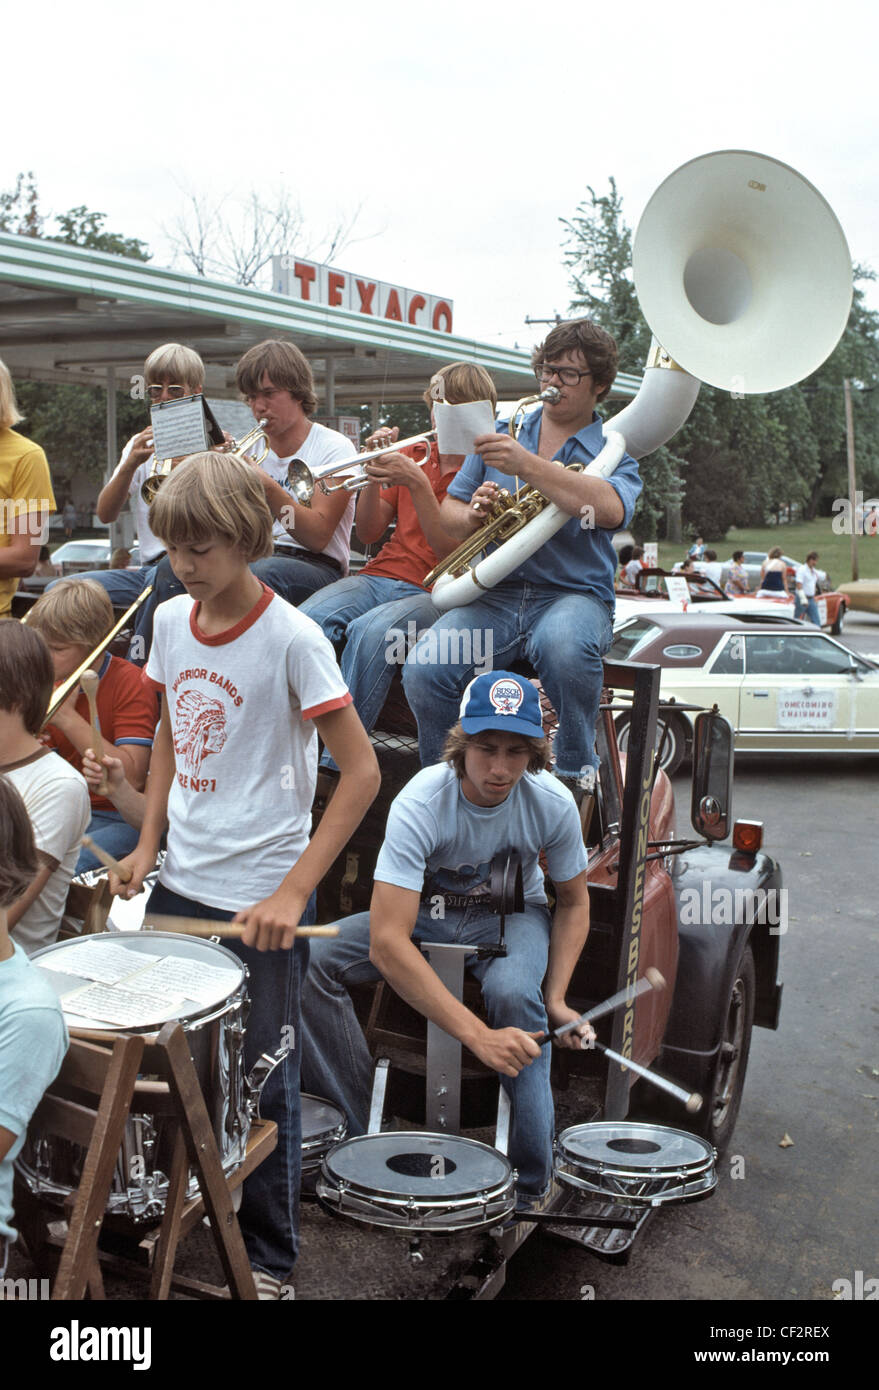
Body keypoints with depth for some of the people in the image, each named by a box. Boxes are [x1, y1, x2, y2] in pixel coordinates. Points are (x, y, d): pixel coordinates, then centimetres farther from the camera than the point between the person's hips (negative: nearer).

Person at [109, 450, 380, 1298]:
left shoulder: (291, 640, -16)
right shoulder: (171, 621, 3)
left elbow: (361, 772, -16)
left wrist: (293, 893, -19)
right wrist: (147, 845, 7)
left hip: (260, 901, -5)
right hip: (179, 884, 6)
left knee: (261, 1081, 7)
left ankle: (268, 1257, 28)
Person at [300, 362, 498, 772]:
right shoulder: (414, 458, 19)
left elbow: (451, 550, -10)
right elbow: (368, 534, 13)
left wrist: (417, 483, -18)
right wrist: (375, 475, -3)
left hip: (436, 592, -5)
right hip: (381, 575, 5)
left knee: (372, 630, -37)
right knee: (305, 620, -27)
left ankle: (335, 768, -31)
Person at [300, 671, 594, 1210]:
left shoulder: (552, 802, -23)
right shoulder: (421, 803, -32)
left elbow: (574, 902, -4)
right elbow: (386, 942, -38)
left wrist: (556, 998, -19)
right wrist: (478, 1035, -43)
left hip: (511, 914, 0)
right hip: (424, 910, 0)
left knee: (513, 991, -35)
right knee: (312, 960, -24)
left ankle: (531, 1182, -17)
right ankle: (361, 1127, -10)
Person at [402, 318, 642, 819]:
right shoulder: (503, 434, 19)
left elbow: (611, 510, -18)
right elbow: (448, 511, 18)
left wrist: (528, 466, -26)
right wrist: (472, 517, -7)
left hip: (575, 594, -3)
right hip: (495, 592, 3)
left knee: (564, 647, -40)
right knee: (423, 670, -25)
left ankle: (576, 772, -13)